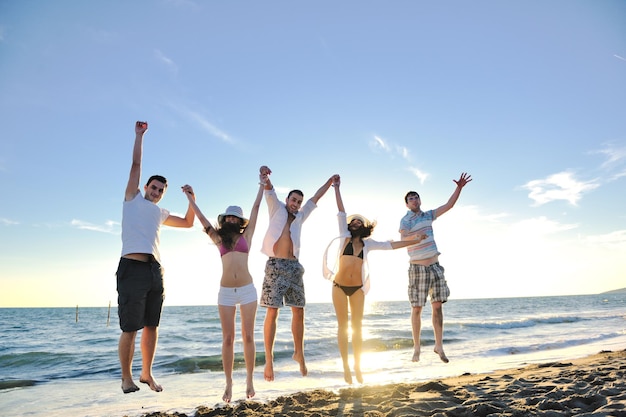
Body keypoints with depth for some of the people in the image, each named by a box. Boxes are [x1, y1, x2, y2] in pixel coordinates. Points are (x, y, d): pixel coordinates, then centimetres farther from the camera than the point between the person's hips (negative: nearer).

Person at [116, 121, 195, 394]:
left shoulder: (161, 213, 24)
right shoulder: (133, 198, 13)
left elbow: (188, 223, 30)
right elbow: (136, 164, 10)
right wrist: (140, 135, 13)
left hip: (155, 270, 5)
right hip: (132, 268, -5)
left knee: (152, 326, 8)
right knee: (130, 328, -3)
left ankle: (146, 374, 19)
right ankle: (126, 377, 11)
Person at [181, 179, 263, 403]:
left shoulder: (246, 235, 8)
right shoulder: (219, 238, 11)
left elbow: (256, 208, 9)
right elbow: (201, 218, 13)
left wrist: (262, 186, 11)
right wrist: (190, 197, 17)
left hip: (247, 290, -1)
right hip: (226, 292, 1)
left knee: (248, 336, 3)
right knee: (228, 338, 3)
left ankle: (250, 380, 14)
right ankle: (228, 384, 12)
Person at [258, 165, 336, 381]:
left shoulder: (300, 217, 19)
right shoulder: (277, 209, 9)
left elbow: (316, 197, 25)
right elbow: (269, 189, -6)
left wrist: (331, 181, 28)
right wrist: (265, 177, -25)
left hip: (294, 266, 5)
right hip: (275, 265, -4)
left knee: (299, 312, 6)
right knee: (272, 312, -7)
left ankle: (299, 353, 22)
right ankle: (269, 360, -2)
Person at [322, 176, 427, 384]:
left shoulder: (368, 243, 7)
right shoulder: (345, 236, 1)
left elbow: (391, 245, 8)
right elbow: (341, 212, 0)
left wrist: (415, 241, 7)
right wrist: (336, 188, 0)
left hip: (358, 289, 2)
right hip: (339, 287, -2)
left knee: (357, 327, 7)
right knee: (343, 327, 4)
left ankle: (357, 368, 18)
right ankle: (346, 368, 12)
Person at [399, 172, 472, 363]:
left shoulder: (428, 215, 10)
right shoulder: (405, 220, -5)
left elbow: (449, 205, 10)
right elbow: (403, 241, -19)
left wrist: (459, 188, 0)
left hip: (435, 267, 5)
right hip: (417, 269, -4)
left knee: (438, 306, 3)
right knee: (416, 309, 0)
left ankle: (439, 346, 13)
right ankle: (416, 348, 12)